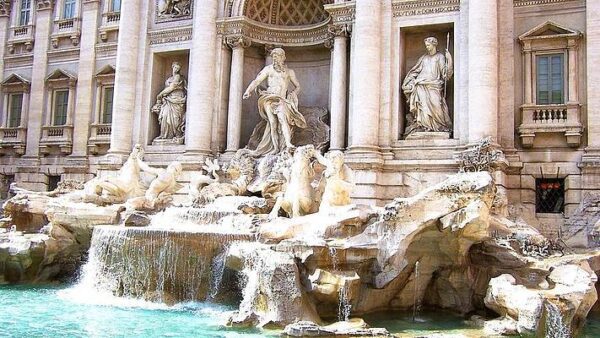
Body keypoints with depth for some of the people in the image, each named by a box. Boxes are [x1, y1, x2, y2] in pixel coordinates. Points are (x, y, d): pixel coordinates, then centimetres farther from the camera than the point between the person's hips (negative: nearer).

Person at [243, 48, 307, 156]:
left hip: (281, 99, 0)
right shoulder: (268, 69, 13)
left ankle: (288, 144, -37)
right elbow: (257, 81, 4)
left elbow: (297, 86, 24)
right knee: (273, 122, -13)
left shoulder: (289, 72, 16)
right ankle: (275, 148, -15)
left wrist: (293, 94, 4)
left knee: (282, 118, -26)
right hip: (269, 98, 0)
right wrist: (248, 91, -12)